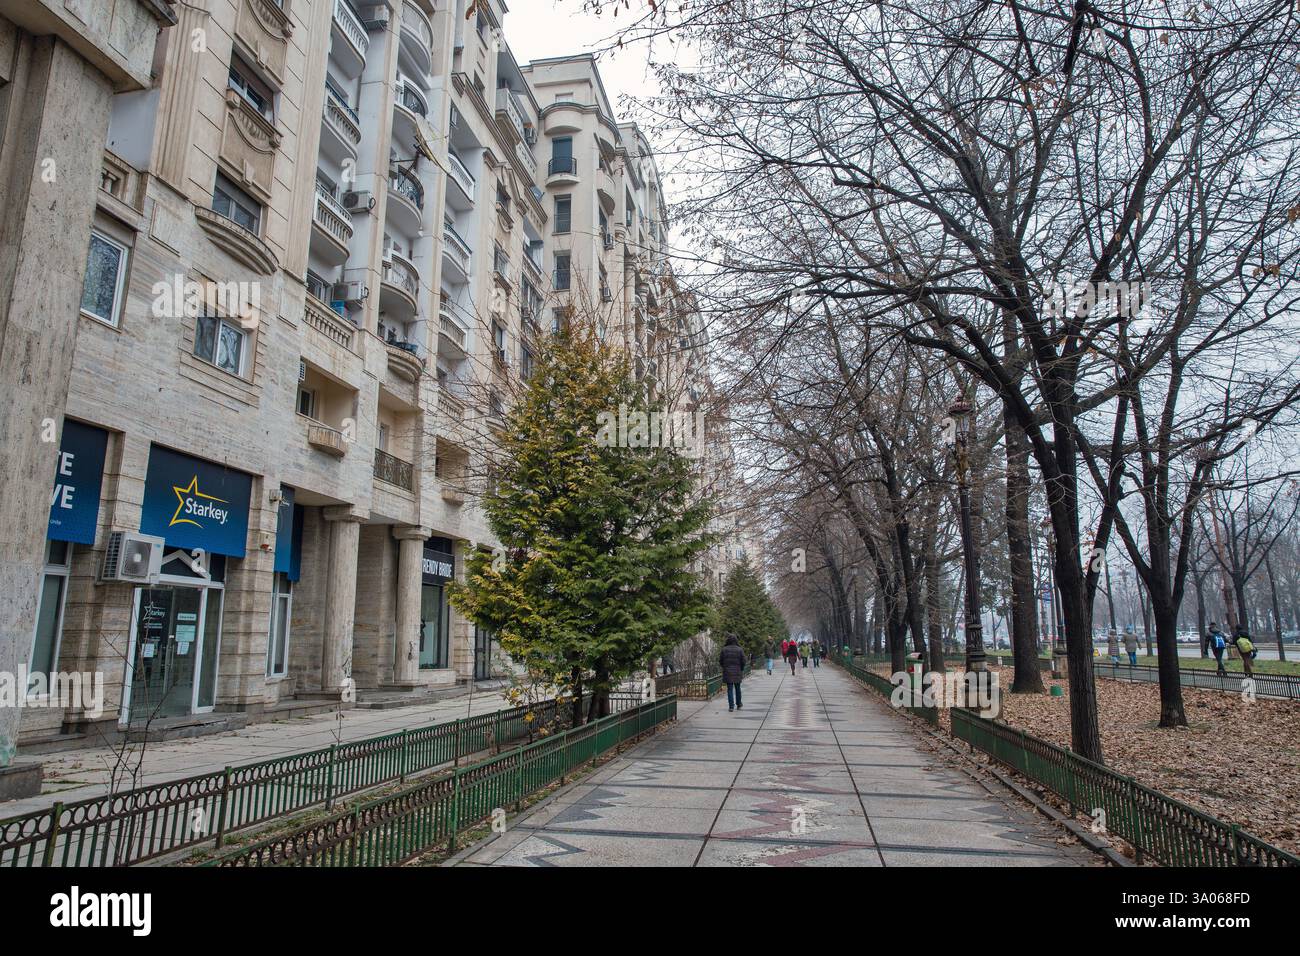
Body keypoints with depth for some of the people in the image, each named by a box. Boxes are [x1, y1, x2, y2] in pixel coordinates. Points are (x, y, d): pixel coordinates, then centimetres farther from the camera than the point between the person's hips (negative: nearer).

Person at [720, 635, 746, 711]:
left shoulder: (724, 649, -5)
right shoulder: (739, 650, -6)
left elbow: (720, 661, -2)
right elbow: (743, 661, -6)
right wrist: (742, 670, 11)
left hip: (727, 672, -1)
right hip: (737, 672, 1)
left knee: (730, 689, 2)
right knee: (737, 688, 18)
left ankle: (731, 706, -3)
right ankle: (738, 703, 32)